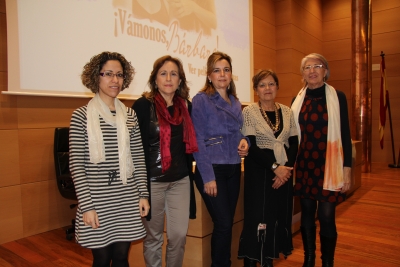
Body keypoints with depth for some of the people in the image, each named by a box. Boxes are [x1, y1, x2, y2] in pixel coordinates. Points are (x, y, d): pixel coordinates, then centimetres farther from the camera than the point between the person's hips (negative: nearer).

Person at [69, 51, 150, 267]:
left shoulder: (129, 115, 6)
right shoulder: (81, 115, -5)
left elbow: (138, 158, 7)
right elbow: (76, 164, -7)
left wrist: (143, 194, 4)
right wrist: (86, 205, -10)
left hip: (127, 199, 3)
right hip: (97, 199, -3)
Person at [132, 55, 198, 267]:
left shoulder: (186, 106, 6)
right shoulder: (143, 105, -8)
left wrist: (188, 170, 12)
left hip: (180, 180, 4)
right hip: (152, 180, -4)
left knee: (179, 235, 8)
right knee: (153, 236, 11)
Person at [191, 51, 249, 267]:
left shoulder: (235, 102, 12)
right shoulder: (201, 99, -7)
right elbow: (198, 140, -13)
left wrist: (243, 141, -3)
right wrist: (207, 176, -17)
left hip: (233, 169, 6)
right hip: (212, 169, -6)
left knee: (227, 223, 12)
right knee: (223, 223, -4)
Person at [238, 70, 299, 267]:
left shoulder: (287, 111, 8)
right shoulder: (249, 112, -5)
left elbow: (294, 143, 6)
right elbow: (250, 146, -12)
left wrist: (287, 168, -9)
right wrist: (274, 167, -18)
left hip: (284, 171, 5)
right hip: (259, 171, -4)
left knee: (280, 217, 8)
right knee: (257, 218, -3)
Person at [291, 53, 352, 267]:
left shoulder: (337, 97, 0)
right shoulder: (297, 100, 7)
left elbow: (345, 134, -2)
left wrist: (347, 169, -6)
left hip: (329, 165, -2)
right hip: (304, 165, 3)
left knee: (326, 216, -1)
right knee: (307, 214, 11)